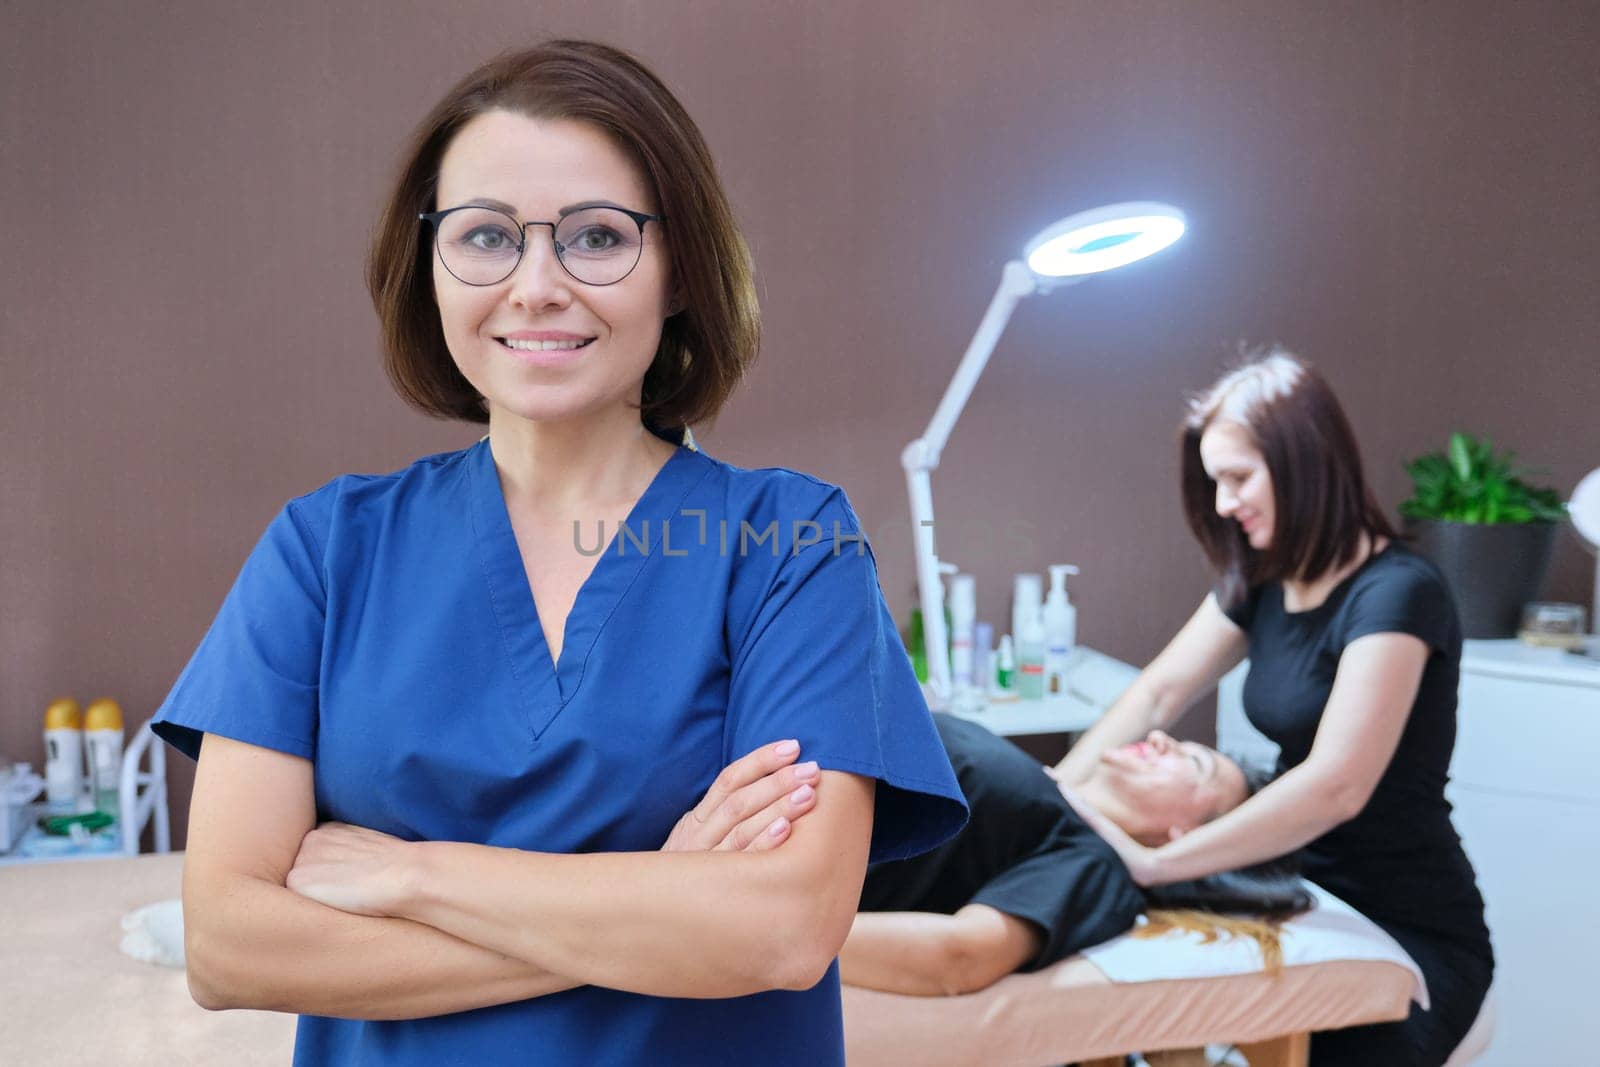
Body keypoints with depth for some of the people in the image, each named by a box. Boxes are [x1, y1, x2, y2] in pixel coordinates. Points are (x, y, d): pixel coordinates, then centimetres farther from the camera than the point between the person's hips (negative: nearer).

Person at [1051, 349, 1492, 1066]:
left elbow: (1336, 786, -32)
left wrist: (1155, 863, -35)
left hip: (1410, 937, -6)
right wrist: (1058, 793, -14)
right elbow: (1158, 694, 1)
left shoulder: (1396, 592, -21)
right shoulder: (1261, 583, 4)